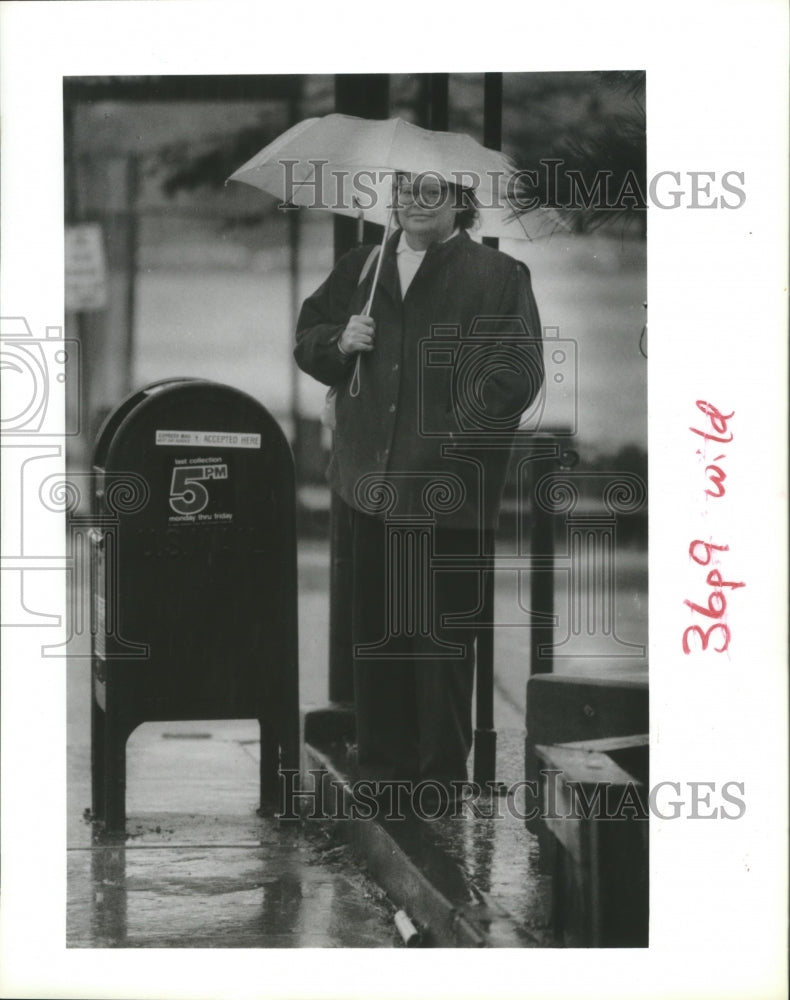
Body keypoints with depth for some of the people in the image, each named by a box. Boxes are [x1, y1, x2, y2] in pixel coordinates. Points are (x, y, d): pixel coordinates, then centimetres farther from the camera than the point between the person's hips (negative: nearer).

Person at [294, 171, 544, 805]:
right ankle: (382, 764, 22)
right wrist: (340, 342, 0)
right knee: (375, 630, 11)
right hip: (371, 483, 5)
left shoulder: (498, 277, -3)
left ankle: (442, 772, 11)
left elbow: (517, 374, -10)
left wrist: (455, 438, -17)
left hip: (447, 491, -5)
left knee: (443, 633, 0)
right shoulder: (362, 268, 15)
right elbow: (307, 337, 22)